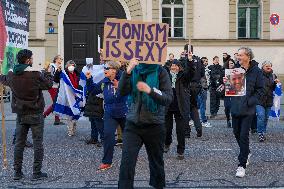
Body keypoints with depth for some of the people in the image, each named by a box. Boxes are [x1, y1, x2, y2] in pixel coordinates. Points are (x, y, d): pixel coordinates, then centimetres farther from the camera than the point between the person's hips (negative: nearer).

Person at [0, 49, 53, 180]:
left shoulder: (12, 75, -1)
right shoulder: (36, 75, -17)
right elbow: (49, 85, -2)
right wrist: (48, 72, 14)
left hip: (20, 114, 5)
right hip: (36, 114, -4)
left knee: (19, 143, 12)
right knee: (38, 143, 4)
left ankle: (17, 172, 16)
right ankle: (37, 173, 7)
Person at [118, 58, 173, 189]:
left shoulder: (161, 72, -5)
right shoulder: (134, 70, 3)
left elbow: (168, 99, -13)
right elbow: (122, 91, -9)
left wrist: (150, 90, -29)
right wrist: (128, 71, -23)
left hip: (155, 125, -1)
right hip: (133, 124, 1)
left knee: (156, 163, 13)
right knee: (126, 162, -11)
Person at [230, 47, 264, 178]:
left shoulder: (256, 71, -7)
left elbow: (260, 90, -6)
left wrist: (250, 101, -17)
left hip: (247, 109, -5)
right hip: (235, 107, 5)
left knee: (244, 135, -5)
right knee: (237, 133, 15)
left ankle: (242, 165, 2)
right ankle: (246, 153, 40)